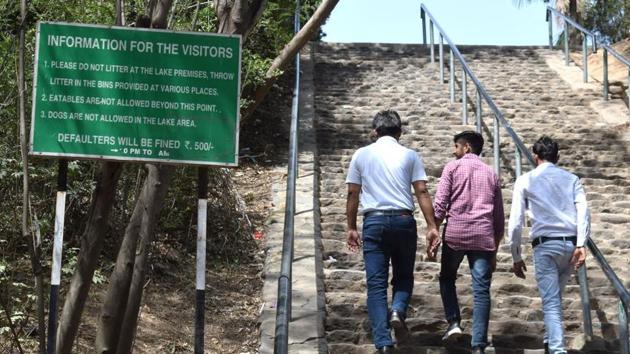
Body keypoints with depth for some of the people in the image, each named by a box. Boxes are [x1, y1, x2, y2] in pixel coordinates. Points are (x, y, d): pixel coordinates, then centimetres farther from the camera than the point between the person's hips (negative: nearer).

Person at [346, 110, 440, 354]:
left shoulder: (361, 155, 8)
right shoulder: (410, 155, 6)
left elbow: (352, 194, 7)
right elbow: (422, 192, -1)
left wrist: (351, 228, 13)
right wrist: (431, 226, -1)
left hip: (374, 221, 0)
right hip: (403, 220, 0)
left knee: (376, 284, 1)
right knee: (403, 276, 17)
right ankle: (398, 311, -12)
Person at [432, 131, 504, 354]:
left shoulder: (453, 167, 7)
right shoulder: (491, 174, 19)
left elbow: (440, 203, -4)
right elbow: (499, 218, 18)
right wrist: (495, 251, 22)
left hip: (455, 234, -2)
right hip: (483, 237, 2)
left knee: (447, 278, 20)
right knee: (481, 290, -1)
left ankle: (453, 322, 3)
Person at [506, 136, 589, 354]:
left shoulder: (525, 181, 7)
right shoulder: (571, 179, 14)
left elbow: (515, 222, 2)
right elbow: (583, 211, -2)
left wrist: (516, 257, 8)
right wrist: (581, 245, -9)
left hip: (545, 244, -3)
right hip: (571, 243, 4)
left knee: (551, 302, -6)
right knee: (555, 297, 22)